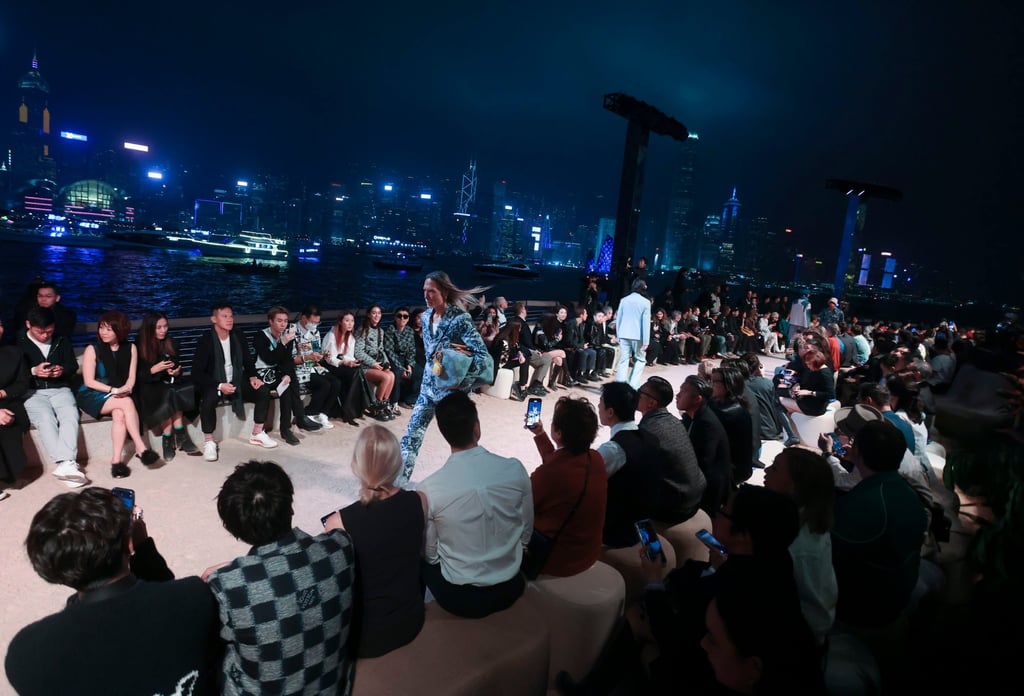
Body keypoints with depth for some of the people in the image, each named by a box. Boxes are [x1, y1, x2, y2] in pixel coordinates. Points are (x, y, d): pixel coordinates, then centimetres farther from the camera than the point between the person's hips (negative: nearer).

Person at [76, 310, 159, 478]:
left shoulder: (130, 349, 2)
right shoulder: (92, 350, -7)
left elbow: (131, 377, 1)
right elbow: (89, 381, -11)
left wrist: (126, 388, -21)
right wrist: (113, 390, -23)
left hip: (118, 396, 3)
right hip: (92, 396, -3)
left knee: (120, 414, -31)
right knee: (127, 402, -31)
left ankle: (116, 460, -32)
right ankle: (141, 448, -32)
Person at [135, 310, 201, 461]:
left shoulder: (171, 343, 8)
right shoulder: (139, 347, -5)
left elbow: (177, 366, 12)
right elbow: (137, 376, -8)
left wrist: (176, 372, -11)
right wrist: (154, 369, -23)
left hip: (169, 383, 4)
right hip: (149, 387, -4)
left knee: (171, 395, -31)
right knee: (169, 394, -33)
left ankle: (169, 440, -26)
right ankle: (180, 437, -28)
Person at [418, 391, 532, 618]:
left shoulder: (430, 488, -22)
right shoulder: (515, 469, -16)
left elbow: (430, 554, -8)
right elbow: (527, 532, -2)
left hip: (458, 598, -2)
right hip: (510, 589, 2)